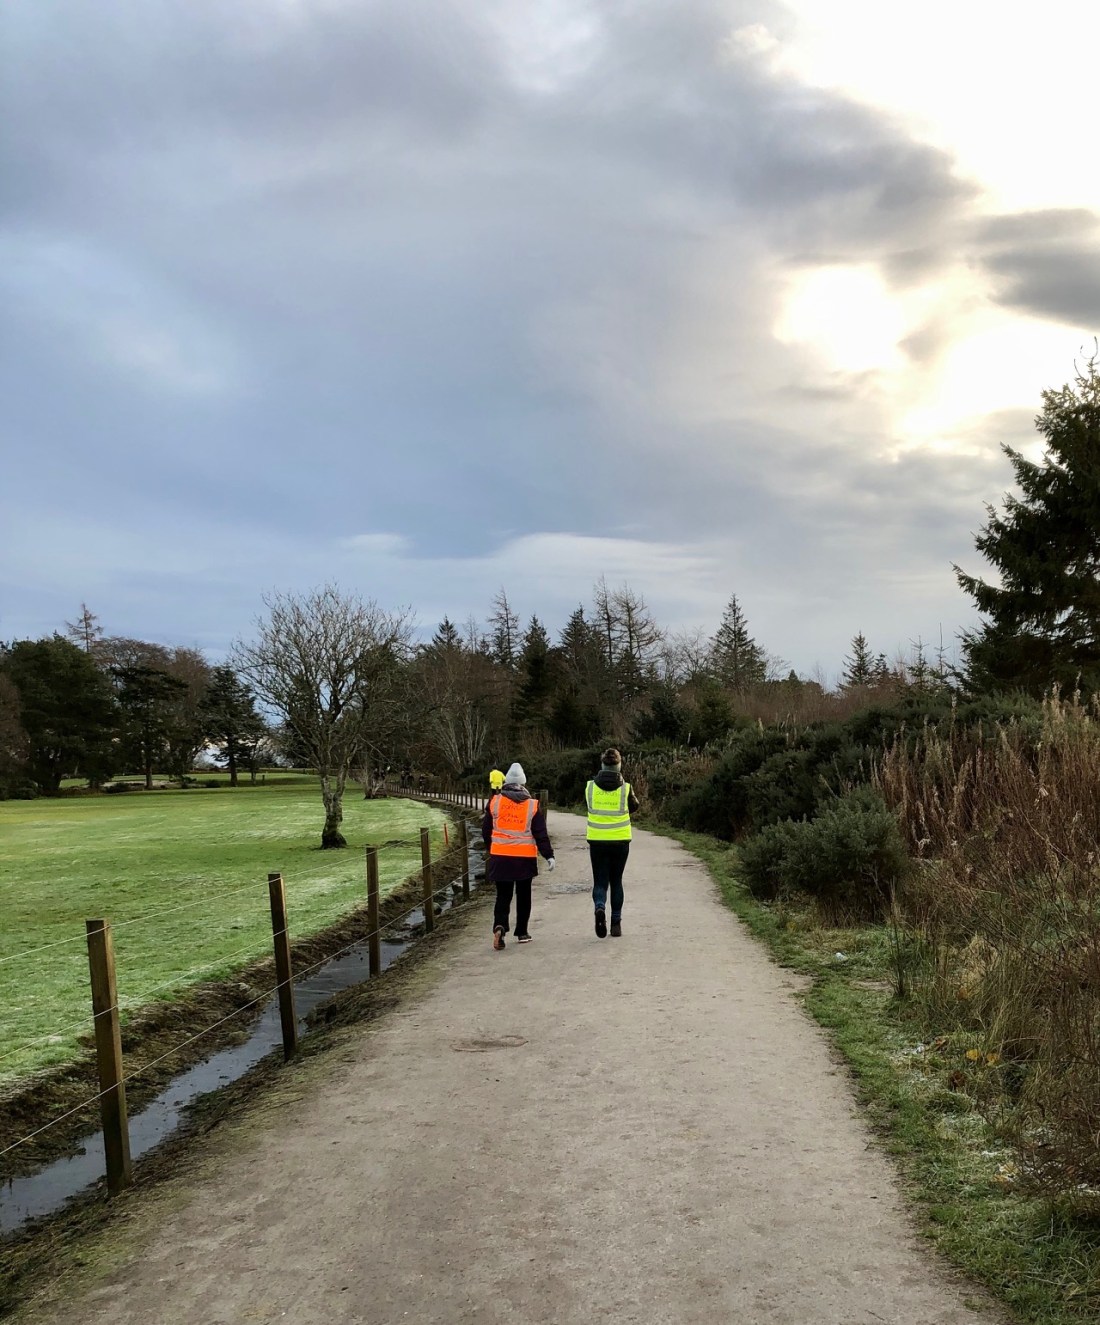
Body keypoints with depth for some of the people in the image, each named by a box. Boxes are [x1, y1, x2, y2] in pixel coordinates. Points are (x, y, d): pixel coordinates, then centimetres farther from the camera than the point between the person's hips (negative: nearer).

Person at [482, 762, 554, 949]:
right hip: (525, 858, -1)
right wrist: (549, 855, -2)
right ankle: (522, 933, 19)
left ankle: (499, 926, -17)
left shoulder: (494, 802, 0)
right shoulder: (532, 806, -3)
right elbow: (541, 834, -6)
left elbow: (486, 831, 8)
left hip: (500, 857, 1)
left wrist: (492, 848, 24)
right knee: (523, 896, 14)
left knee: (503, 895, 7)